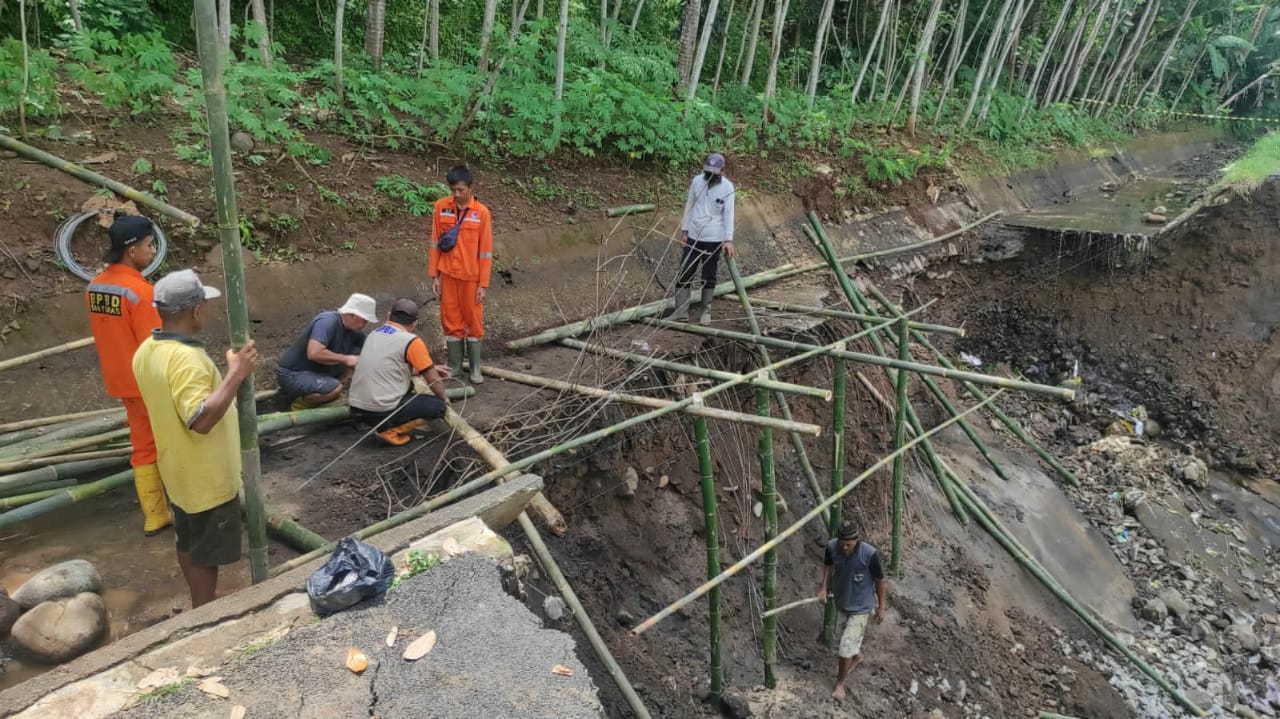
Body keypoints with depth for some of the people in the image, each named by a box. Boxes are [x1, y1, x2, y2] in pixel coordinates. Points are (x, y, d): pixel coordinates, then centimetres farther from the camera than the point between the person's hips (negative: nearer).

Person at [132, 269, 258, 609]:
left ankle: (199, 608, 41)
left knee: (188, 544, 23)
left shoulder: (146, 352, 1)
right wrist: (236, 375, -34)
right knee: (206, 554, 8)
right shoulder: (186, 358, -30)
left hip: (179, 472, 9)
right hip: (207, 478, -9)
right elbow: (202, 420, -35)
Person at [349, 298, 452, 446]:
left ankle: (386, 425, 11)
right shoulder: (411, 341, -9)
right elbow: (433, 380, -3)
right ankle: (392, 431, -5)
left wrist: (430, 368, 32)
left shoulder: (374, 334, 13)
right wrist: (443, 398, 18)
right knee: (438, 406, 7)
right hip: (382, 413, -8)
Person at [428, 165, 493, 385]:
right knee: (451, 321, 9)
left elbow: (485, 251, -6)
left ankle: (475, 368, 18)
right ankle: (454, 366, 21)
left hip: (471, 276, -2)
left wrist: (484, 284, -7)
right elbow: (435, 243, 3)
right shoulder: (441, 207, -2)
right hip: (448, 274, 2)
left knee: (473, 321, 6)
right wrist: (434, 275, 1)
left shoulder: (481, 212, -8)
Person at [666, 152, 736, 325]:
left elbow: (728, 214, -9)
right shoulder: (697, 180, 0)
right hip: (693, 236, 3)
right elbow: (689, 206, 7)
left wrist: (728, 240, -14)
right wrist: (684, 229, 7)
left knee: (709, 276, 7)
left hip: (714, 239, -3)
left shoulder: (727, 187, -9)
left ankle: (705, 311, 20)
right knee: (685, 273, 3)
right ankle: (681, 312, 10)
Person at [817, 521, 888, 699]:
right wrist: (824, 588, -8)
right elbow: (828, 565, 2)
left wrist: (881, 607, -6)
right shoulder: (832, 547, -22)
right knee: (850, 636, 26)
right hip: (841, 601, 4)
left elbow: (880, 581, -16)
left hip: (860, 606, -4)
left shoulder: (870, 554, -32)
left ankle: (840, 682, 21)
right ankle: (858, 657, 58)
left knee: (846, 645, -3)